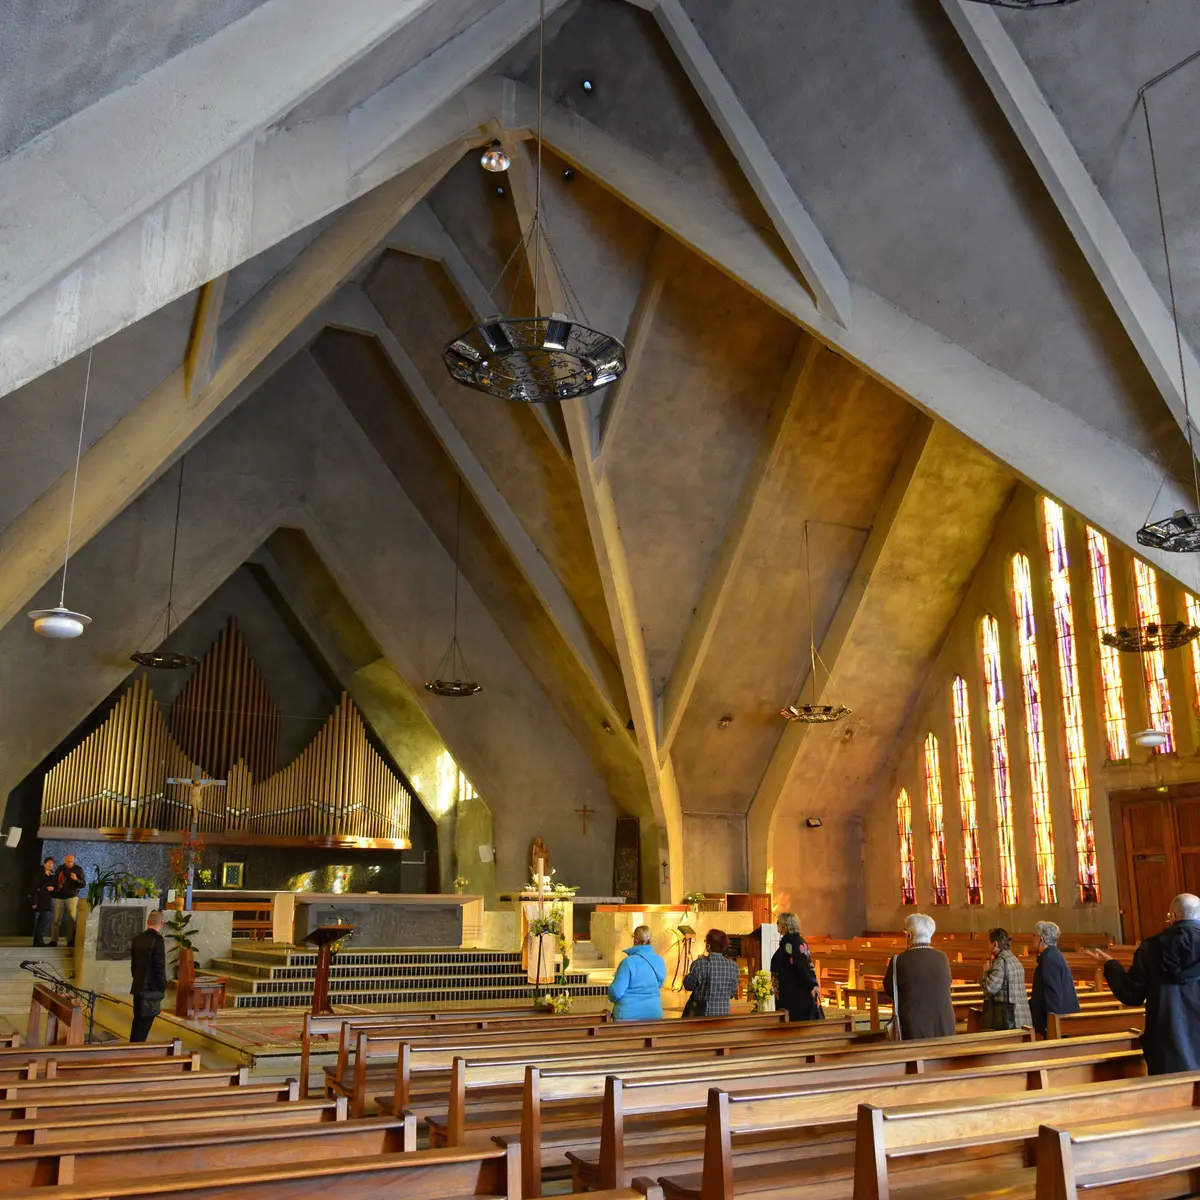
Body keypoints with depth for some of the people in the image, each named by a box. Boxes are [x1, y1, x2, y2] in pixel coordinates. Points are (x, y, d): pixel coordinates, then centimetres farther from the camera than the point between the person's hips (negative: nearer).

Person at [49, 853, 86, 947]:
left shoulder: (78, 869, 1)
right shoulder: (60, 869, 10)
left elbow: (83, 883, -4)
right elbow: (55, 881, 24)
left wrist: (76, 879, -23)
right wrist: (55, 889, 10)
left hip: (72, 897, -3)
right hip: (59, 897, 3)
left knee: (71, 919, -5)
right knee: (56, 919, -1)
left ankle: (70, 940, -3)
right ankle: (53, 940, 4)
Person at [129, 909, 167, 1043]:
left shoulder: (137, 939, 6)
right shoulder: (157, 940, -17)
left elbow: (133, 964, 14)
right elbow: (160, 967, -17)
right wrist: (162, 989, -8)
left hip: (138, 987, 8)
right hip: (151, 989, -8)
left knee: (137, 1021, 17)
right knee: (144, 1023, -1)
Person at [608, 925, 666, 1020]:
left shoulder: (629, 962, -18)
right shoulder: (660, 961, 0)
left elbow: (616, 992, -17)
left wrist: (612, 997, 5)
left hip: (628, 1015, -5)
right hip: (653, 1013, 5)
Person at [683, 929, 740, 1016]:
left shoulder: (699, 964, -17)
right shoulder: (733, 966, -6)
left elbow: (688, 986, -3)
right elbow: (732, 993, 3)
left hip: (701, 1014, -3)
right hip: (723, 1014, 3)